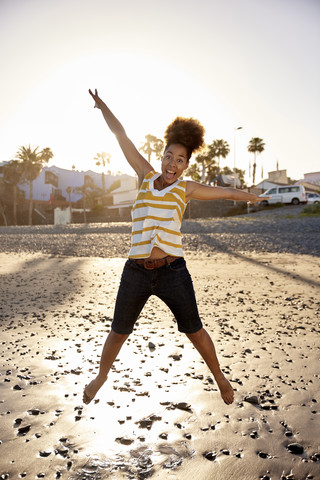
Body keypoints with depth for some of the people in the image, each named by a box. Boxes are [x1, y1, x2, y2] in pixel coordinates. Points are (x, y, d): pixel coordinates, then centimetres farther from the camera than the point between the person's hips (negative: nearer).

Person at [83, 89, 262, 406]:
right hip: (136, 272, 1)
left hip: (172, 272, -1)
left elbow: (225, 192, 19)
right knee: (119, 332, 14)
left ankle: (219, 376, 36)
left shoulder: (186, 189, 4)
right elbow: (121, 136, 9)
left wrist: (251, 197, 32)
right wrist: (101, 104, 15)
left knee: (194, 330, 9)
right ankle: (101, 376, 42)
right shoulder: (147, 175, 6)